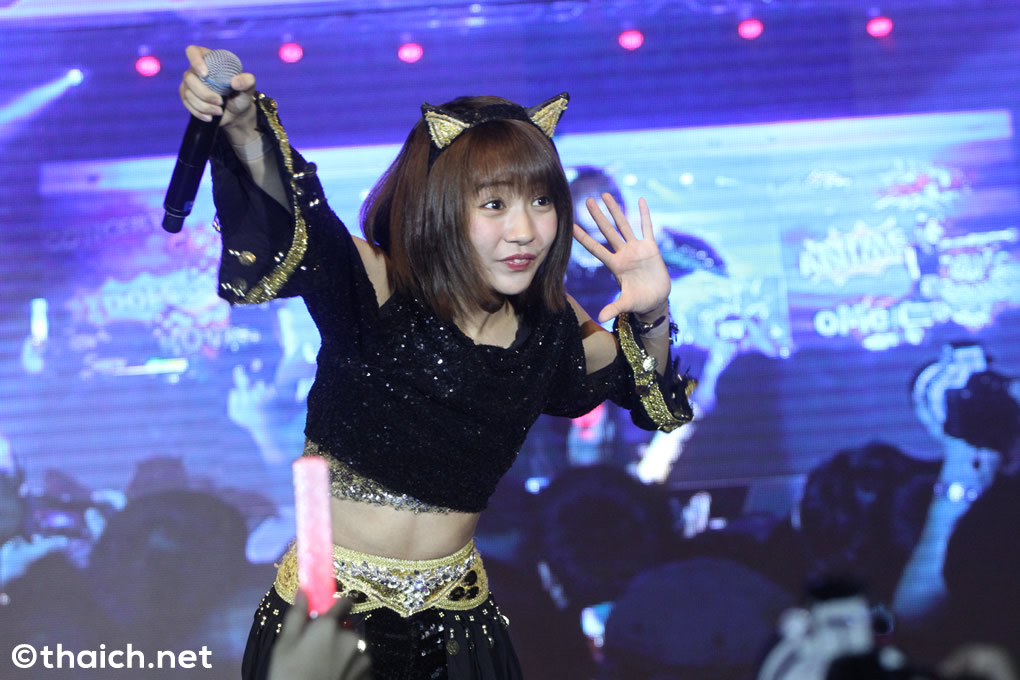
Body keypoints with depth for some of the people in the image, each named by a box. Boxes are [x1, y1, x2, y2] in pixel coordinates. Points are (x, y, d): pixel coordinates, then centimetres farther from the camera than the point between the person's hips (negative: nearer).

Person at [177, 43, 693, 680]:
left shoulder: (548, 326, -1)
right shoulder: (373, 292, -17)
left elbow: (642, 390, 14)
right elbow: (296, 222, -35)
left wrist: (650, 313, -6)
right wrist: (243, 125, -54)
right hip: (327, 606, -4)